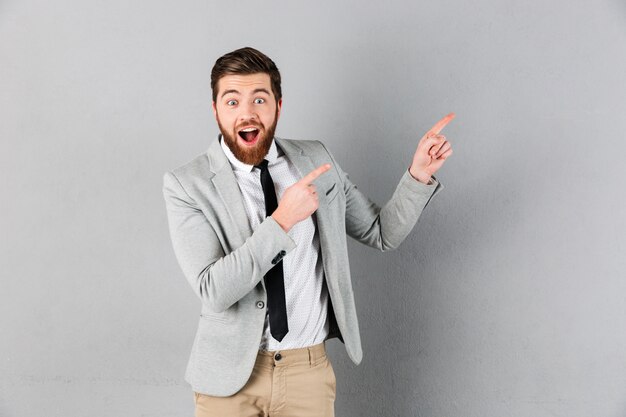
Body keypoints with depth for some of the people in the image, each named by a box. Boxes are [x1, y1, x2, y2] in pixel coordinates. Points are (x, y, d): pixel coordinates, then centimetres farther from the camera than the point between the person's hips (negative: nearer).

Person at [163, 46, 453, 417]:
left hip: (308, 370, 3)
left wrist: (419, 175, -8)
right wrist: (282, 220, -26)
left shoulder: (316, 160, 0)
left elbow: (382, 234, 6)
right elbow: (213, 290, -21)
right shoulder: (186, 185, -11)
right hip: (230, 373, -2)